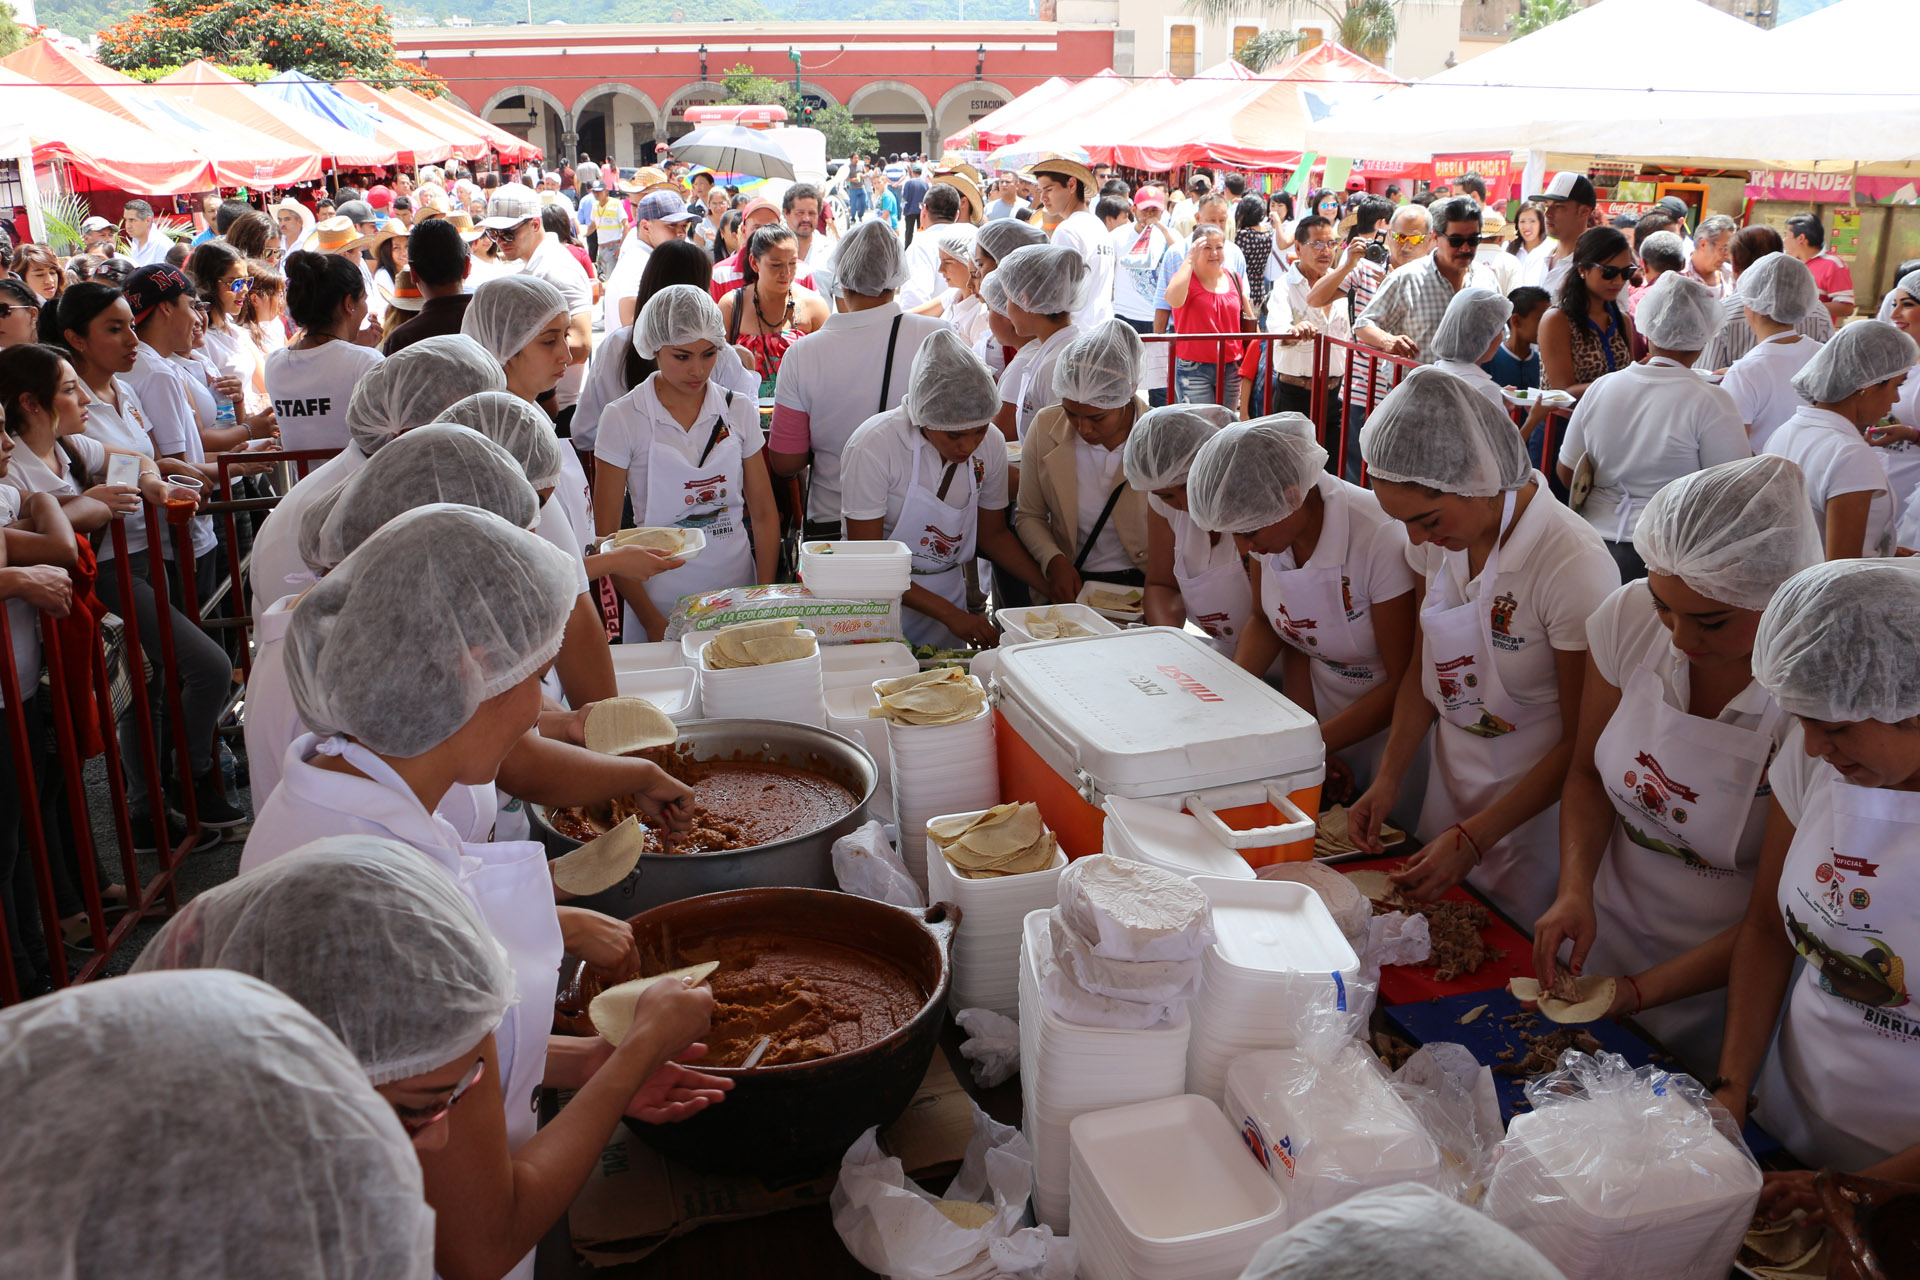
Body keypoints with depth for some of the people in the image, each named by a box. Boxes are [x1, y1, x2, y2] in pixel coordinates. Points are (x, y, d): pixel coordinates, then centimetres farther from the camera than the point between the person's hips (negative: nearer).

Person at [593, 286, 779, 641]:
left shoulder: (739, 411, 3)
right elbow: (606, 534, -5)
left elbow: (764, 514, 7)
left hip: (737, 590, 3)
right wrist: (652, 622, -12)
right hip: (660, 597, -2)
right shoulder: (622, 419, -6)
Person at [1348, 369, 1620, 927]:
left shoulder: (1575, 566, -26)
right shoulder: (1441, 538, -7)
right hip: (1452, 785, 6)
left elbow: (1582, 742, -19)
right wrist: (1388, 779, -6)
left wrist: (1472, 839, -21)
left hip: (1536, 801, -6)